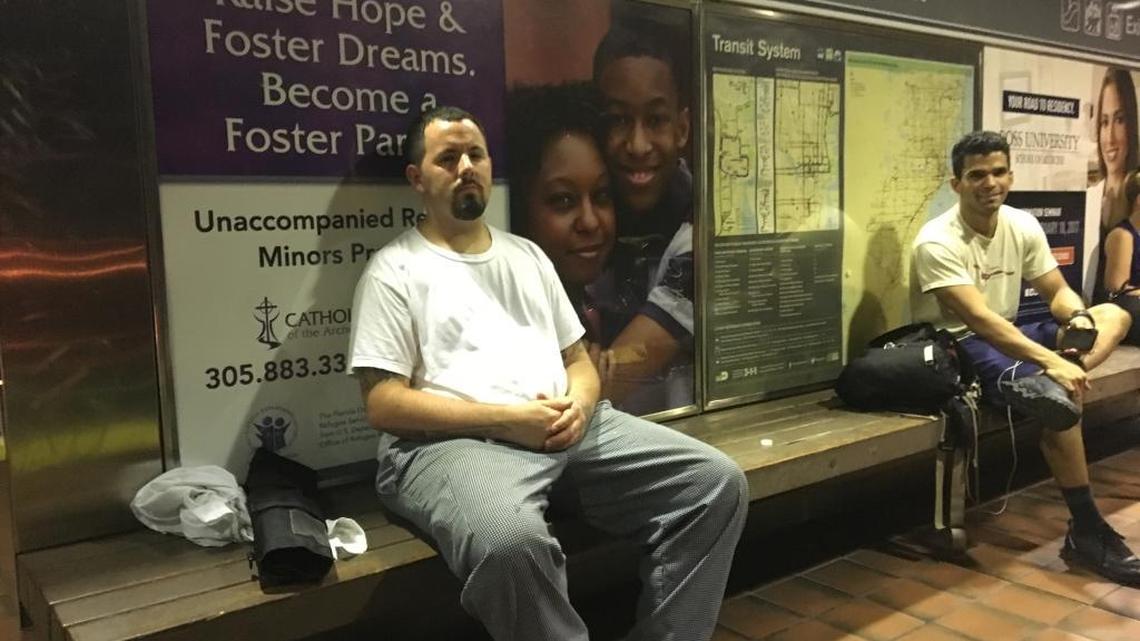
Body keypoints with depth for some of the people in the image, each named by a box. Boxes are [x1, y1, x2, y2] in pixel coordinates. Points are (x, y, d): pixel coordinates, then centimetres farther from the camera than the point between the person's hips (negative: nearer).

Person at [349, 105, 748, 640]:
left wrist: (579, 402, -3)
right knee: (510, 540, -40)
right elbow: (384, 404, -6)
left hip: (566, 429, 6)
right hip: (455, 440, -6)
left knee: (718, 482, -10)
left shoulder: (527, 255, 24)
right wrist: (504, 419, -14)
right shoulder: (395, 270, 4)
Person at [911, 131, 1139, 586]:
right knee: (1057, 401, -30)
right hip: (960, 348, -8)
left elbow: (1058, 292, 8)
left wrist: (1078, 319, -17)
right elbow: (979, 319, -29)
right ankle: (1087, 535, -17)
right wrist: (1050, 361, -37)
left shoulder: (1023, 226, 3)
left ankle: (1051, 382, -28)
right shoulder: (937, 242, -20)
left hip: (1008, 334, 8)